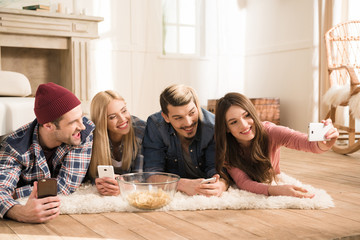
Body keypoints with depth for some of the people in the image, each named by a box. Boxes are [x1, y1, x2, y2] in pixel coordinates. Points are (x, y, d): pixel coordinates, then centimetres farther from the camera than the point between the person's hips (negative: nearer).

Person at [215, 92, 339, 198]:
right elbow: (243, 182, -42)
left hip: (272, 181, 1)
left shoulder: (269, 132, -36)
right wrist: (275, 190, -61)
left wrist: (322, 145, -78)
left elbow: (303, 141, -54)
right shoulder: (226, 147, -33)